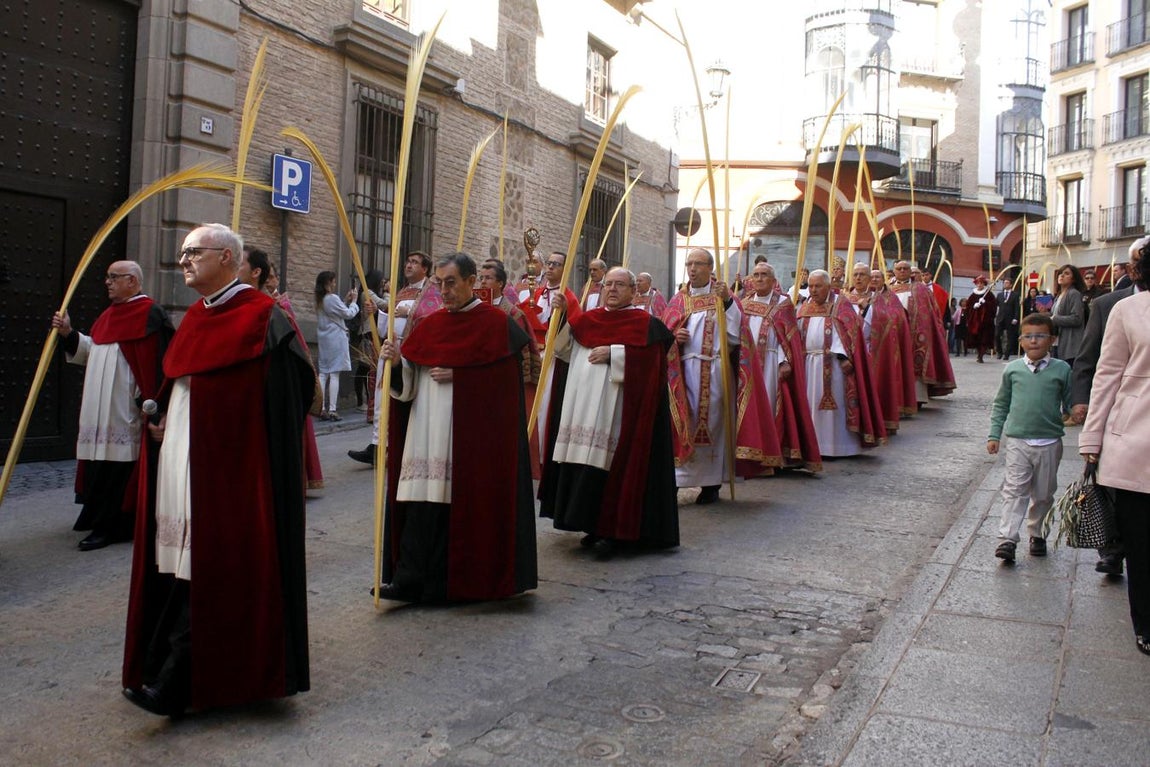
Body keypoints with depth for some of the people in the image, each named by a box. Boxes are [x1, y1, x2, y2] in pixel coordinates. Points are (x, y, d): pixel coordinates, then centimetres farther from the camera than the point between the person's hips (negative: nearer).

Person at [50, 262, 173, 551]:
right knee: (100, 462, 14)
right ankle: (96, 514, 26)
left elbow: (157, 361, -17)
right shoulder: (110, 314, 17)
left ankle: (110, 526, 0)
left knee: (119, 466, -5)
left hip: (125, 409, -9)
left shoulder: (149, 314, -12)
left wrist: (148, 402, -21)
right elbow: (92, 351, 23)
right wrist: (68, 334, 10)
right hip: (100, 409, 9)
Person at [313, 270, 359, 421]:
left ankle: (322, 409, 6)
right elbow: (348, 314, -7)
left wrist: (345, 301, 16)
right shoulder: (332, 298, -13)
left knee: (323, 374, 7)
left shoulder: (320, 300, 11)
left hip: (323, 339, 8)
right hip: (335, 339, -8)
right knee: (334, 374, -5)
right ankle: (332, 410, -5)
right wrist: (354, 301, 8)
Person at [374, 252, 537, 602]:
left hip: (472, 431, -5)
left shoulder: (496, 323, -2)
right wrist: (397, 361, -9)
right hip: (427, 431, 5)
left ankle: (460, 580, 9)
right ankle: (411, 579, 1)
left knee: (465, 501, -3)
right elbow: (407, 383, 11)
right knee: (421, 498, -2)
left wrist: (457, 375, -12)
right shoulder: (430, 324, 13)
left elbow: (502, 381, -8)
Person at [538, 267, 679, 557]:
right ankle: (593, 526, 15)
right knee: (585, 465, 5)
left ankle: (611, 531, -1)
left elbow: (651, 358, -12)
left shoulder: (645, 323, 1)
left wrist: (613, 353, -15)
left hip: (617, 410, -6)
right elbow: (566, 349, 13)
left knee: (612, 466, -9)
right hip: (583, 407, 6)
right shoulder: (588, 319, 17)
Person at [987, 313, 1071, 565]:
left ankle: (1035, 532, 30)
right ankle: (1007, 539, -11)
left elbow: (1070, 403, 8)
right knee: (1014, 490, -8)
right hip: (1017, 440, -1)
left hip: (1049, 443, 1)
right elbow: (1001, 404, 11)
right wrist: (994, 434, 7)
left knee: (1043, 493, 12)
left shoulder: (1061, 370, 1)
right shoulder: (1012, 369, 2)